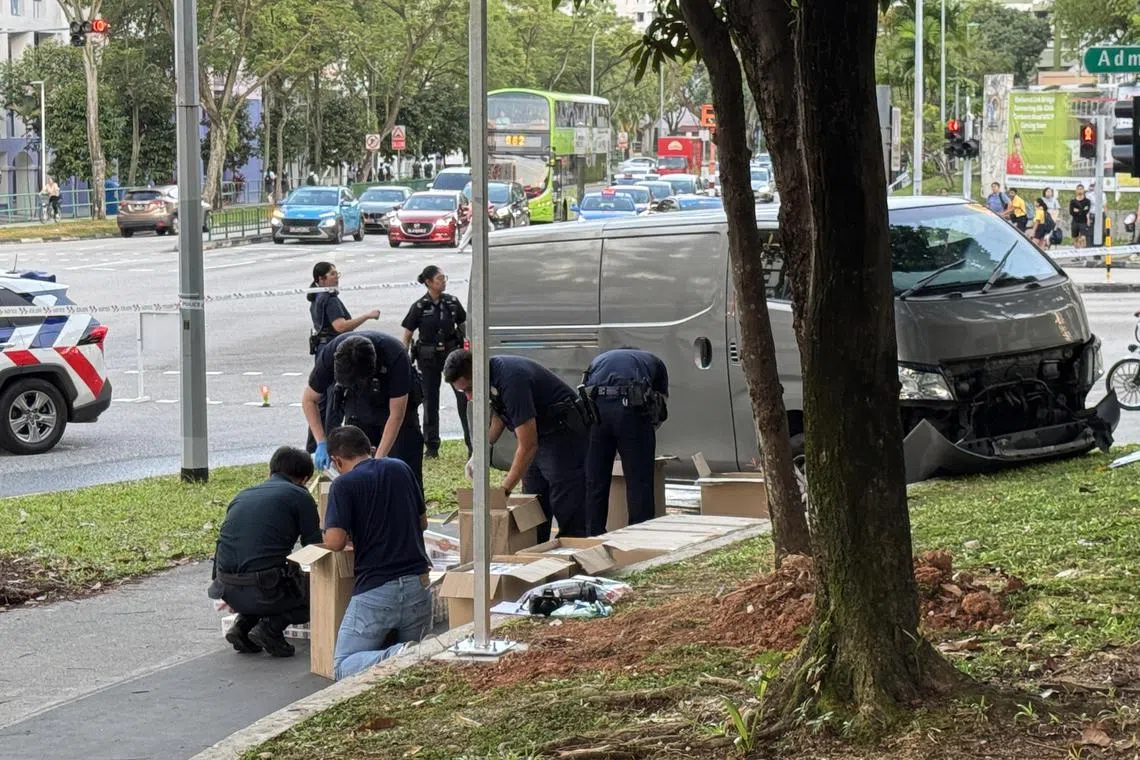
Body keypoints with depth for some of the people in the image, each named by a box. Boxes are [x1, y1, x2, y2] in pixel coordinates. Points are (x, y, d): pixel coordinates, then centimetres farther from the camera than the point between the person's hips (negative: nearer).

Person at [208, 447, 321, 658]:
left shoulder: (243, 495, 23)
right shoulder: (299, 496, 4)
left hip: (227, 588, 6)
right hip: (263, 590, -6)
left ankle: (243, 624, 12)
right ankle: (271, 626, -4)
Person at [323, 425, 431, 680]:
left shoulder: (344, 484, -6)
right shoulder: (401, 469, 11)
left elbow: (335, 541, -14)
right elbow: (422, 523, 21)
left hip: (375, 590, -5)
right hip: (417, 585, 5)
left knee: (343, 667, 3)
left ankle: (395, 659, -25)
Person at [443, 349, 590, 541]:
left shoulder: (511, 380, -30)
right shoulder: (492, 375, -2)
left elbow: (528, 446, -29)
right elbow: (499, 415, 20)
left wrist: (504, 491, -25)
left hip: (564, 434, -10)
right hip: (539, 435, 10)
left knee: (569, 516, -11)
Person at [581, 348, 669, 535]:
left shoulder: (599, 360, 37)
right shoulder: (654, 362, 32)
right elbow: (660, 414, 26)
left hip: (594, 407, 2)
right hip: (632, 408, -2)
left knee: (594, 482, 11)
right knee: (639, 482, 3)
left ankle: (594, 536, 14)